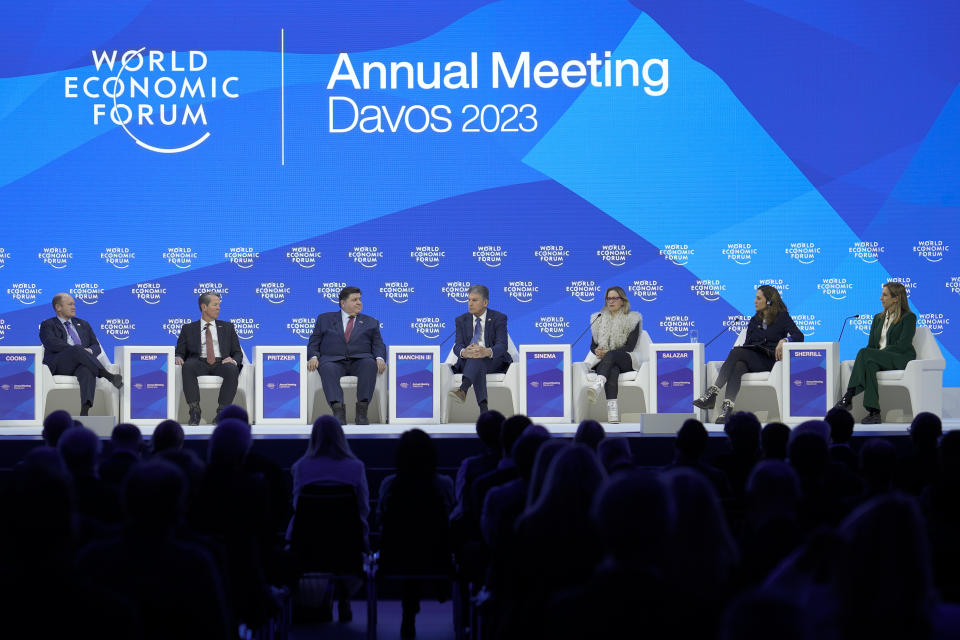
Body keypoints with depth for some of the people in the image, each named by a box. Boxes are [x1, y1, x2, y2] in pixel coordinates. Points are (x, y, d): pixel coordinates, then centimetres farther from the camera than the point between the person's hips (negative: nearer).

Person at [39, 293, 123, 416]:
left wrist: (90, 351, -7)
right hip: (59, 366, -3)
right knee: (77, 350, -35)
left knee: (88, 370, -36)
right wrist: (78, 350, -18)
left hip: (81, 365, 3)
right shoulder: (47, 325, 15)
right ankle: (109, 376, -41)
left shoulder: (83, 325, 29)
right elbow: (52, 343, -6)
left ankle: (85, 411, -56)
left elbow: (96, 346, 20)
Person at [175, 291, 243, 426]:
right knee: (188, 366, -36)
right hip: (200, 363, -1)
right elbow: (180, 351, 16)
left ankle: (222, 412, -33)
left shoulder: (227, 327, 22)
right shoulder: (188, 329, 19)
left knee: (232, 369, -36)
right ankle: (195, 410, -35)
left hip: (221, 364, 1)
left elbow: (238, 353, 16)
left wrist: (234, 360, -9)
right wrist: (178, 358, -10)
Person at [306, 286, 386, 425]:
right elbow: (313, 344, 15)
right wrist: (313, 357, -7)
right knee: (327, 368, -37)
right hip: (333, 360, -1)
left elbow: (378, 345, 14)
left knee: (370, 364, -35)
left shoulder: (371, 322, 23)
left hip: (360, 360, 1)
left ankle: (362, 411, -40)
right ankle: (338, 411, -50)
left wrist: (380, 359, -9)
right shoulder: (325, 319, 21)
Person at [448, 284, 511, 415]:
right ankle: (483, 408, -56)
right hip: (468, 362, 3)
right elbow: (458, 346, -3)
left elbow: (502, 345, -14)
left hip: (493, 361, -3)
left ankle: (463, 390, -64)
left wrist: (487, 352, -40)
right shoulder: (461, 320, 10)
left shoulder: (499, 318, 0)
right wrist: (464, 352, -32)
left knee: (478, 357, -39)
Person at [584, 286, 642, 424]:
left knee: (611, 356, -39)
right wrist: (597, 351, -11)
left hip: (624, 360, -2)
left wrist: (607, 353, -17)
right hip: (603, 361, 2)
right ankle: (612, 408, -60)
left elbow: (630, 346, -3)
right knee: (612, 370, -37)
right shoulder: (599, 319, 21)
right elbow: (593, 345, 16)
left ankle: (597, 387, -67)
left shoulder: (632, 320, 8)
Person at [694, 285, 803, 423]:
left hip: (769, 359, -5)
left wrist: (784, 340, -25)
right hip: (751, 359, 5)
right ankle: (727, 408, -50)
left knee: (736, 352, -31)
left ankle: (713, 392, -41)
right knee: (738, 366, -34)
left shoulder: (782, 317, 9)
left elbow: (799, 337, -4)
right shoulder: (754, 320, 25)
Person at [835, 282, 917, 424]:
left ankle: (848, 398, -37)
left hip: (901, 359, -5)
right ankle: (873, 412, -45)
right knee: (870, 364, -34)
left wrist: (880, 353, -17)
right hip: (881, 360, 5)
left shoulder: (909, 317, 1)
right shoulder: (878, 318, 23)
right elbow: (871, 344, 17)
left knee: (865, 353, -31)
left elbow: (902, 345, -11)